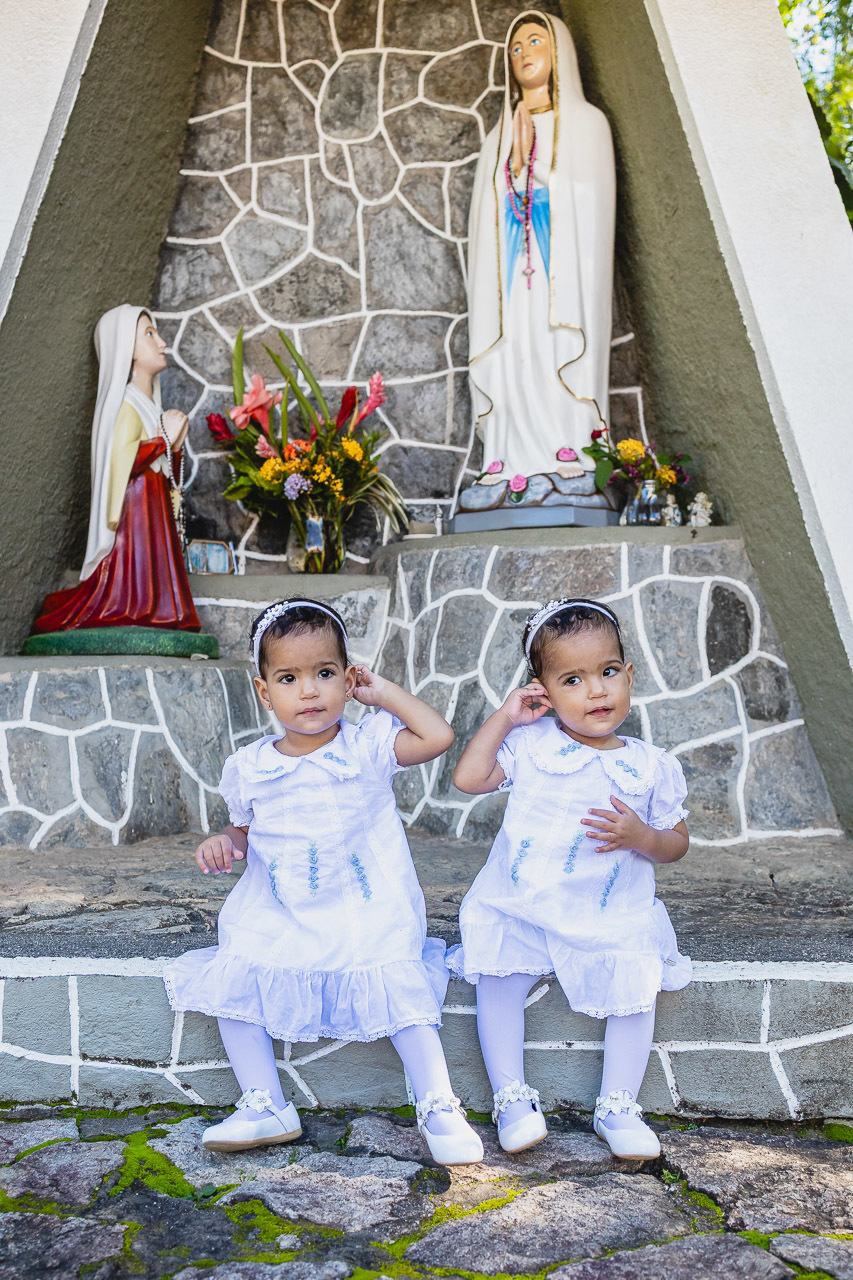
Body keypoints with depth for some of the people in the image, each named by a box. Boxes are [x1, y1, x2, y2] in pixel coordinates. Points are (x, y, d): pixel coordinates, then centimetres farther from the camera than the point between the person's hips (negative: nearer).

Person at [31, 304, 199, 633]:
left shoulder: (148, 405, 21)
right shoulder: (126, 404, -6)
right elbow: (119, 464, -22)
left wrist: (175, 445, 7)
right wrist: (165, 438, -10)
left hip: (154, 523, 9)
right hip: (136, 519, -9)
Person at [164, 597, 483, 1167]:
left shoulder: (367, 746, -6)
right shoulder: (248, 767, 3)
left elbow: (437, 736, -19)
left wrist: (383, 691, -11)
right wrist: (224, 841, -5)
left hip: (366, 915, -3)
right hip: (275, 916, 3)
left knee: (400, 985, -18)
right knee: (234, 978, -11)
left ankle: (438, 1104, 0)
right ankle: (265, 1105, 5)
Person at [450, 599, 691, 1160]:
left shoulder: (652, 766, -2)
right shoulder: (529, 744, -4)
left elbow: (677, 842, 5)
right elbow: (468, 777, -8)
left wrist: (641, 836, -19)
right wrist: (505, 716, -9)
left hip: (613, 917, 0)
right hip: (520, 904, 0)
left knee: (636, 989, -12)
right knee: (498, 985, -12)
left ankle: (618, 1106, 8)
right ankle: (512, 1097, 6)